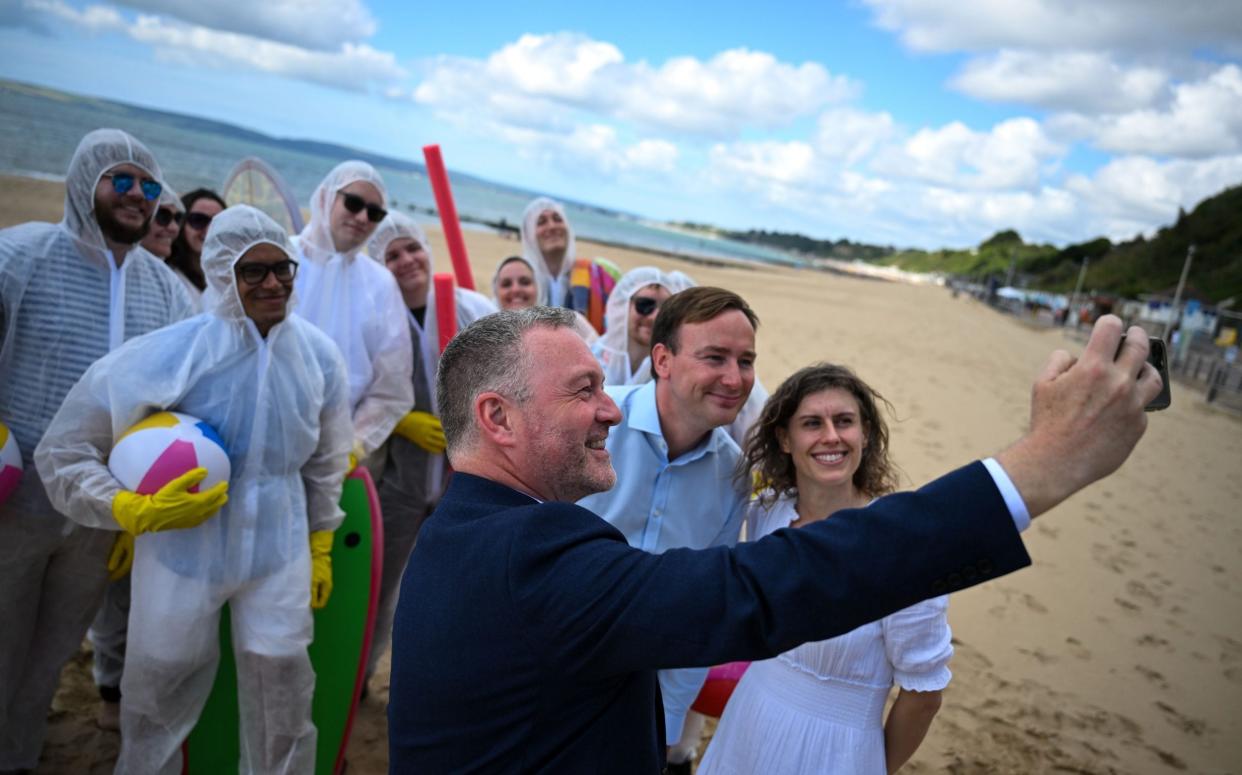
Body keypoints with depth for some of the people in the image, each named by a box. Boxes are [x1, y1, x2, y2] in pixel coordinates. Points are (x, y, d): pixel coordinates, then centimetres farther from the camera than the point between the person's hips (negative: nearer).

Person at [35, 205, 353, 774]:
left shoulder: (318, 354, -6)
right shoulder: (171, 354, -18)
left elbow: (325, 460, 8)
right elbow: (62, 451, -10)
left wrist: (321, 546, 12)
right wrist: (134, 511, -22)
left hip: (279, 551, 2)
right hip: (184, 549, -2)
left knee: (282, 688, 10)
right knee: (158, 692, 17)